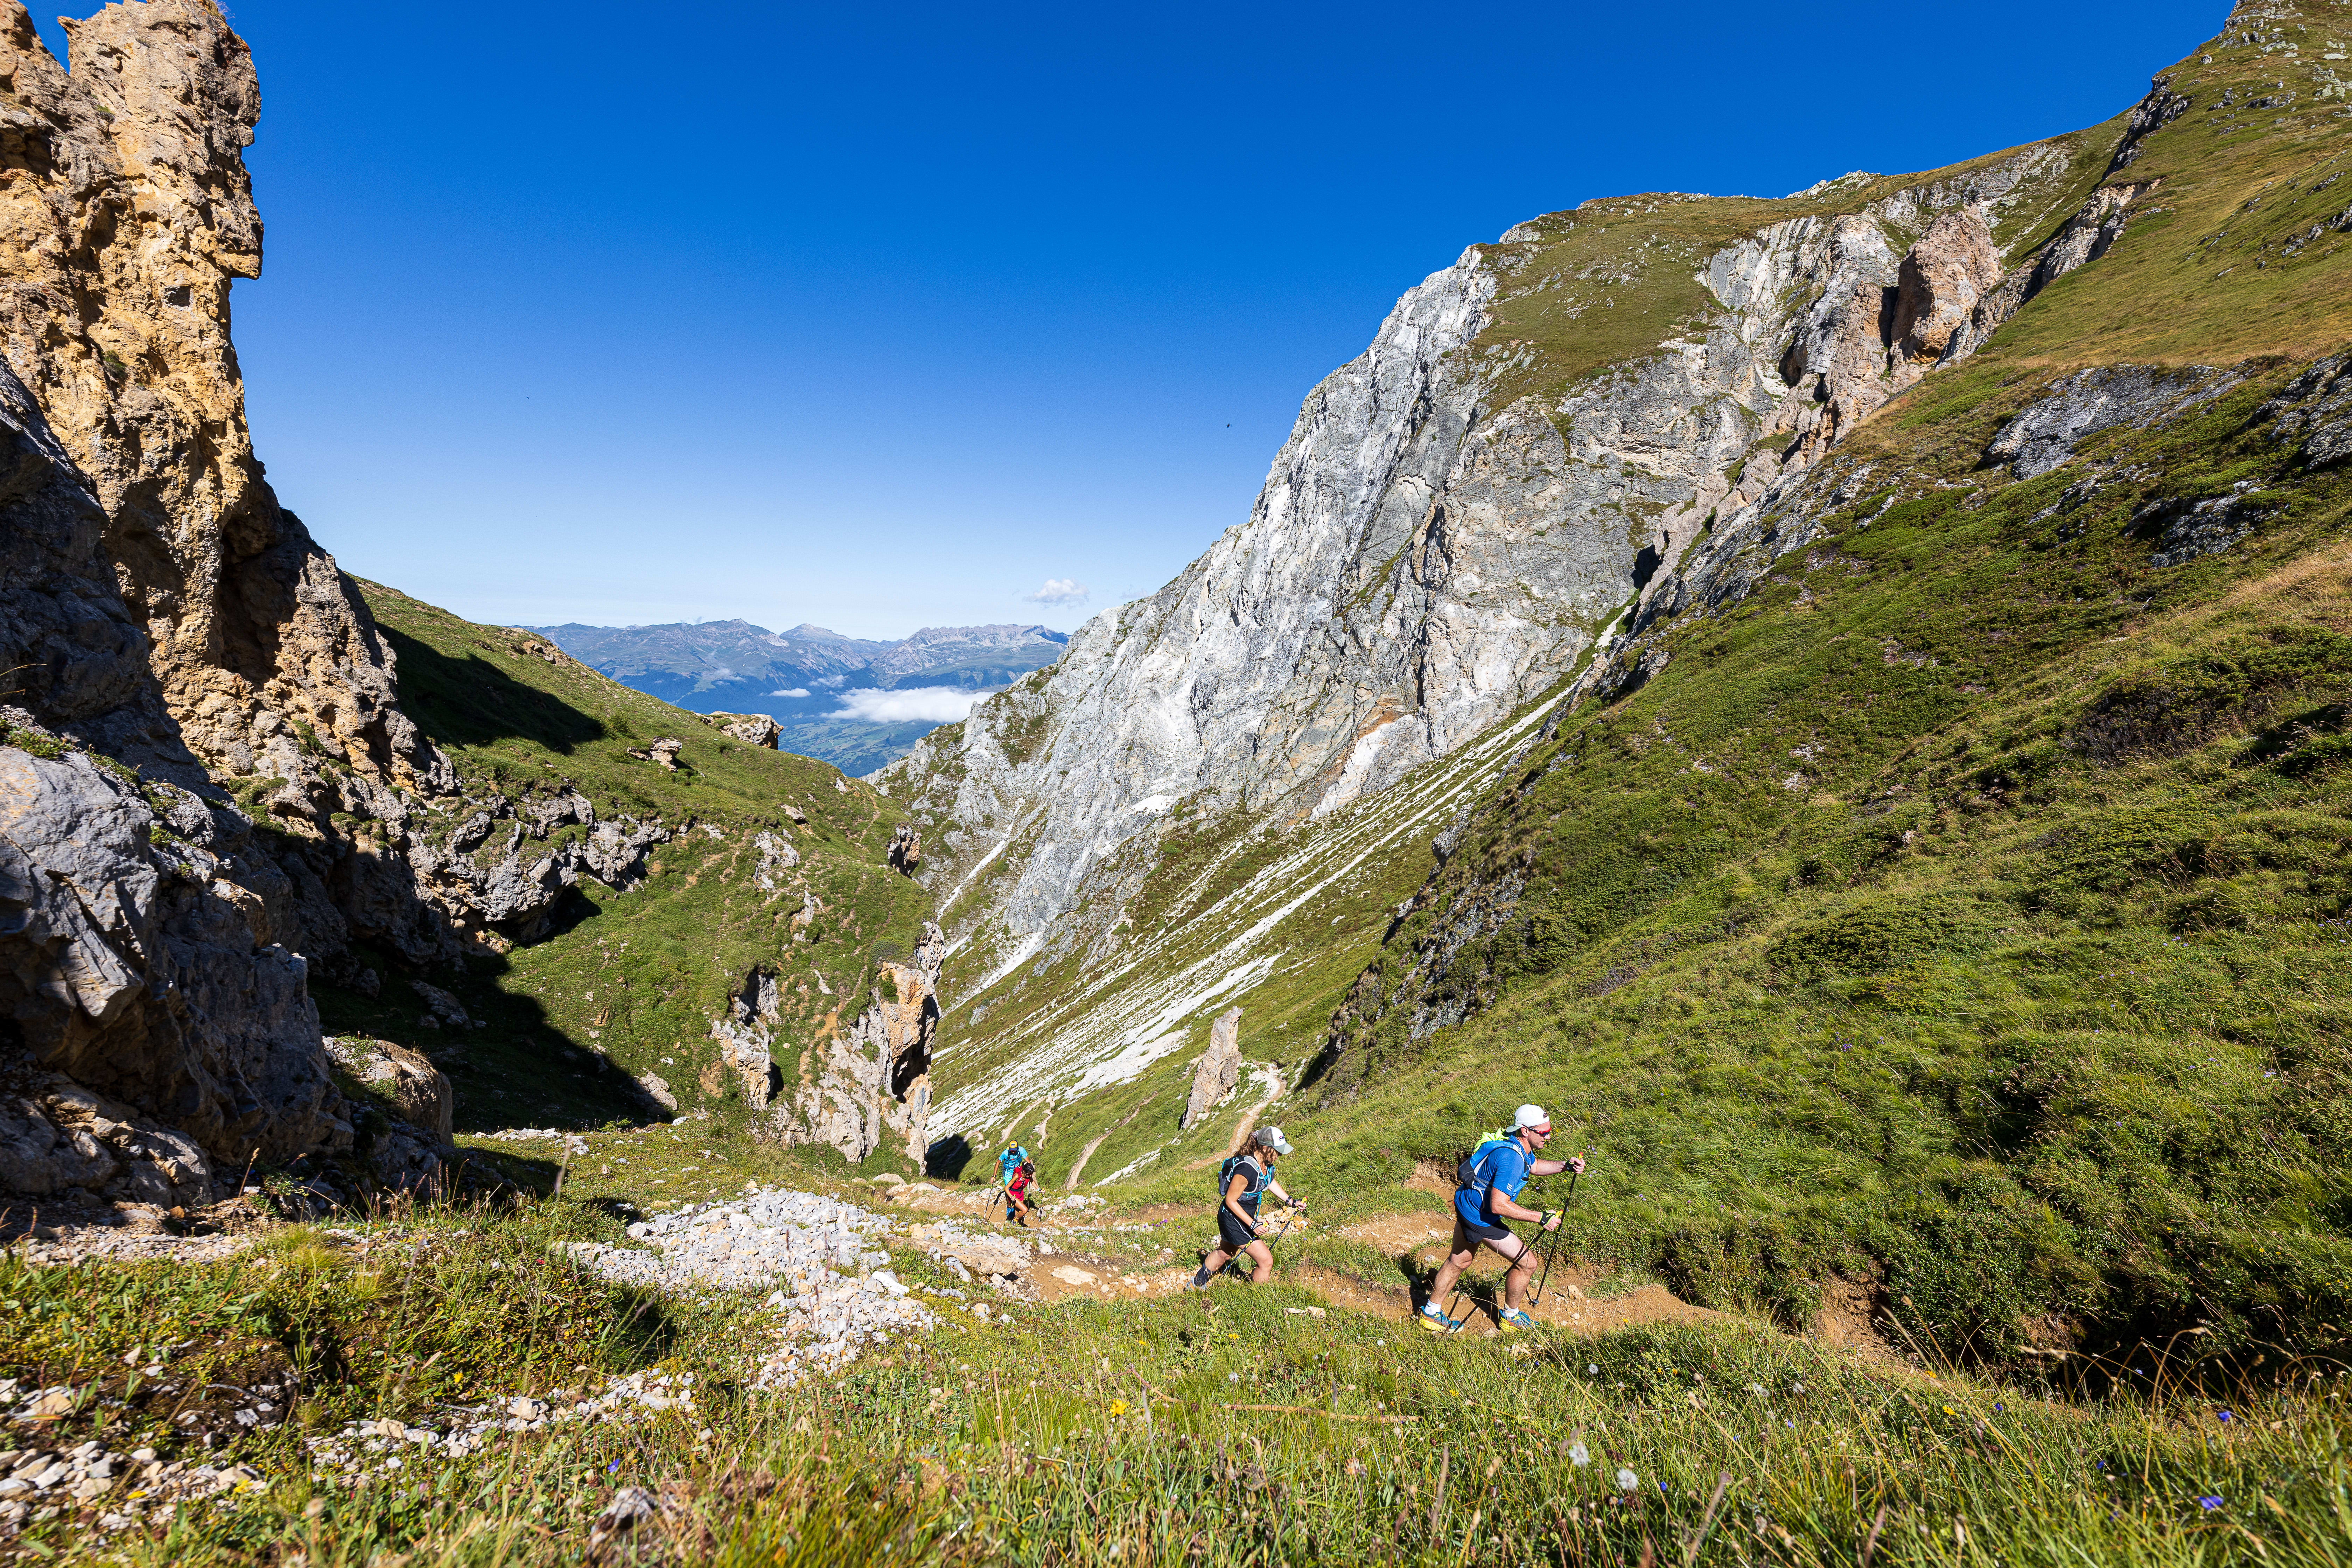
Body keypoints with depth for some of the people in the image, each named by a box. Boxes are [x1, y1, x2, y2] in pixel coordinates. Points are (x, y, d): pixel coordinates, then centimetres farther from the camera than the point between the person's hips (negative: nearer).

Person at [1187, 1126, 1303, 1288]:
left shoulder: (1266, 1163, -6)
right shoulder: (1247, 1169, -34)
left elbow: (1271, 1183, 16)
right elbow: (1231, 1201, -26)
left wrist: (1291, 1201, 12)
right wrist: (1252, 1224, -25)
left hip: (1247, 1215, 10)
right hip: (1234, 1218, -10)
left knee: (1224, 1254, 30)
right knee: (1266, 1261, -5)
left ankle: (1198, 1284, 52)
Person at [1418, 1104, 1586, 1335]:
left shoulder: (1521, 1146, -2)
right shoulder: (1511, 1158, -32)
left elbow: (1535, 1166, 21)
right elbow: (1498, 1205, -34)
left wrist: (1566, 1165, 5)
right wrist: (1541, 1218, -27)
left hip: (1466, 1204, 10)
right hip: (1480, 1219, -10)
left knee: (1458, 1261, 24)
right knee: (1527, 1262, 3)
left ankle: (1431, 1314, 39)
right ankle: (1511, 1318, 25)